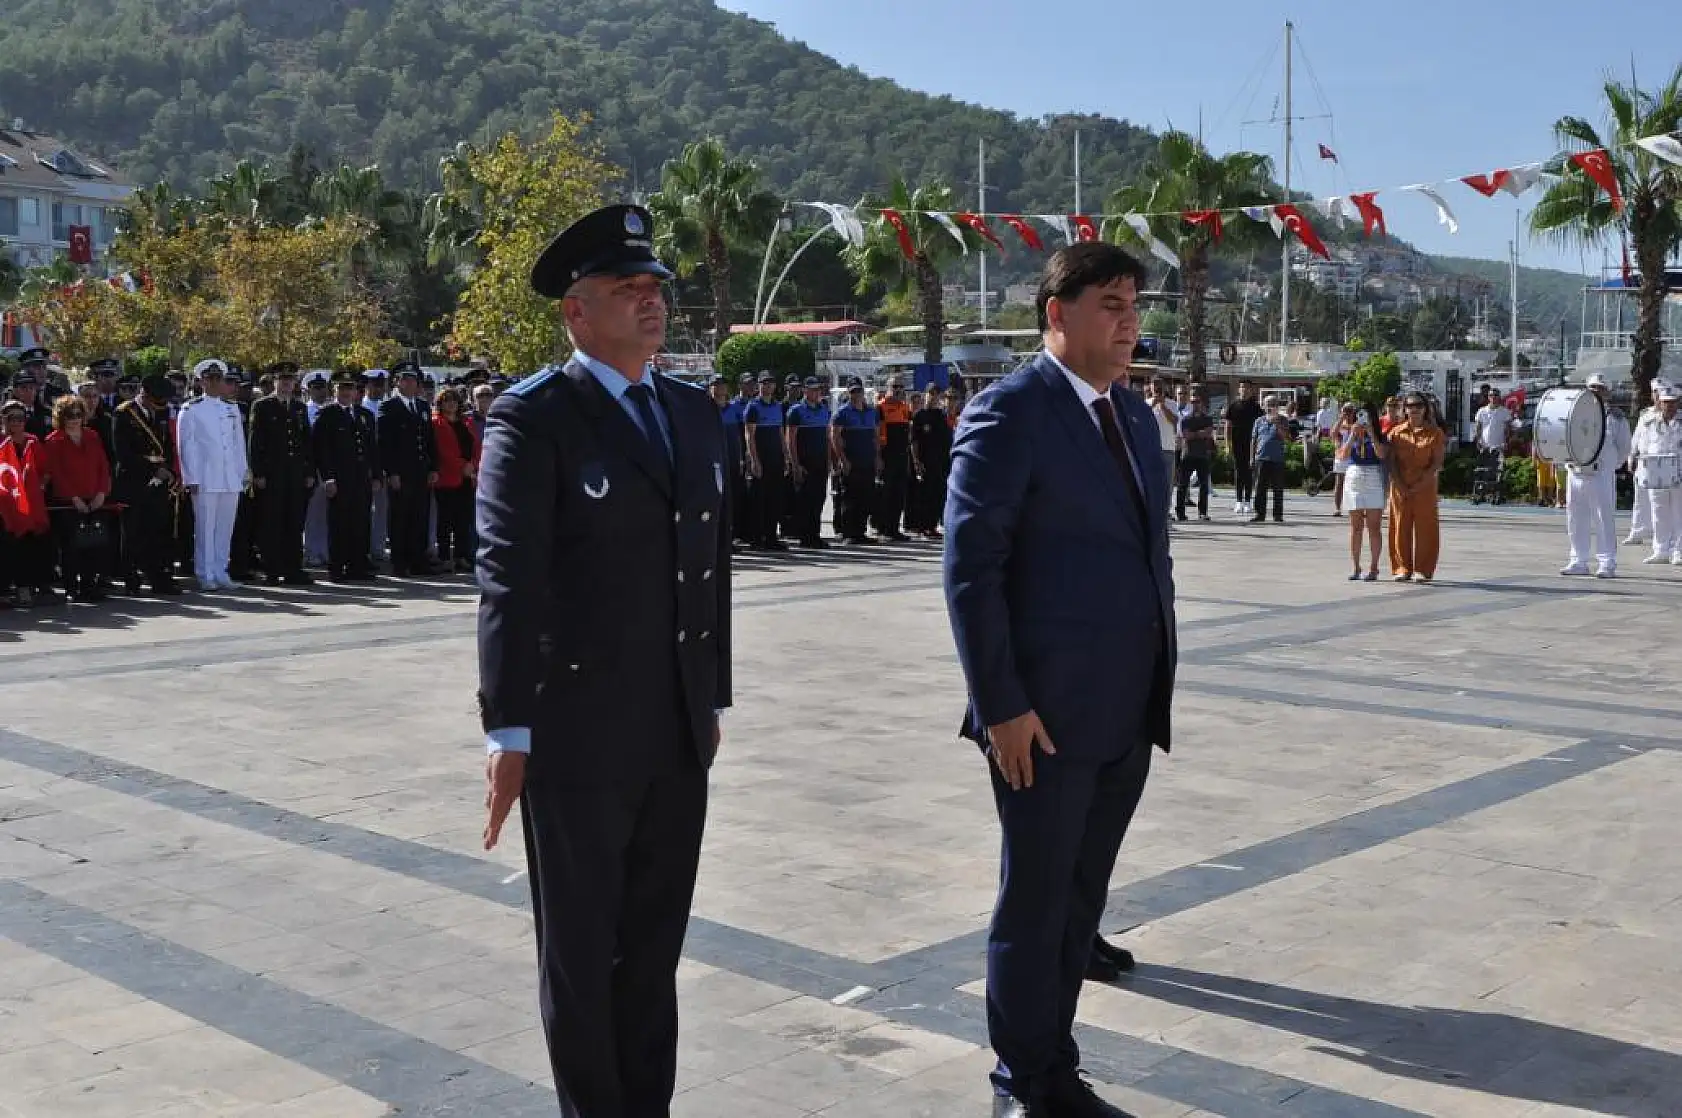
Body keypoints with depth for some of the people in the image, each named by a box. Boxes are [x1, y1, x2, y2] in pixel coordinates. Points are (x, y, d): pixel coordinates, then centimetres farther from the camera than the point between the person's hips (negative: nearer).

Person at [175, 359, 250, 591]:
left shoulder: (232, 408, 15)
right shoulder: (191, 410, 1)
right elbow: (186, 446, -2)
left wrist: (244, 472, 12)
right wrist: (191, 479, -7)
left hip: (231, 480, 5)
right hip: (205, 480, -4)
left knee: (225, 527, 7)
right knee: (205, 527, -3)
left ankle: (221, 572, 15)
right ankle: (205, 575, 3)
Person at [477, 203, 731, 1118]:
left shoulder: (694, 412, 11)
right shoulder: (532, 417, -9)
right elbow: (508, 577, -15)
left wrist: (713, 697, 14)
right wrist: (508, 730, -19)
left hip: (677, 734, 6)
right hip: (579, 732, -6)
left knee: (654, 941, 16)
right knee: (580, 948, 9)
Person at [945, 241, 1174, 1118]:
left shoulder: (1136, 417, 13)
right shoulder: (1008, 413, -11)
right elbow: (970, 568, -14)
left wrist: (1158, 682, 13)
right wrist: (1001, 704, -17)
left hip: (1128, 715, 7)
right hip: (1048, 713, -7)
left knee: (1081, 901, 16)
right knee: (1034, 905, 5)